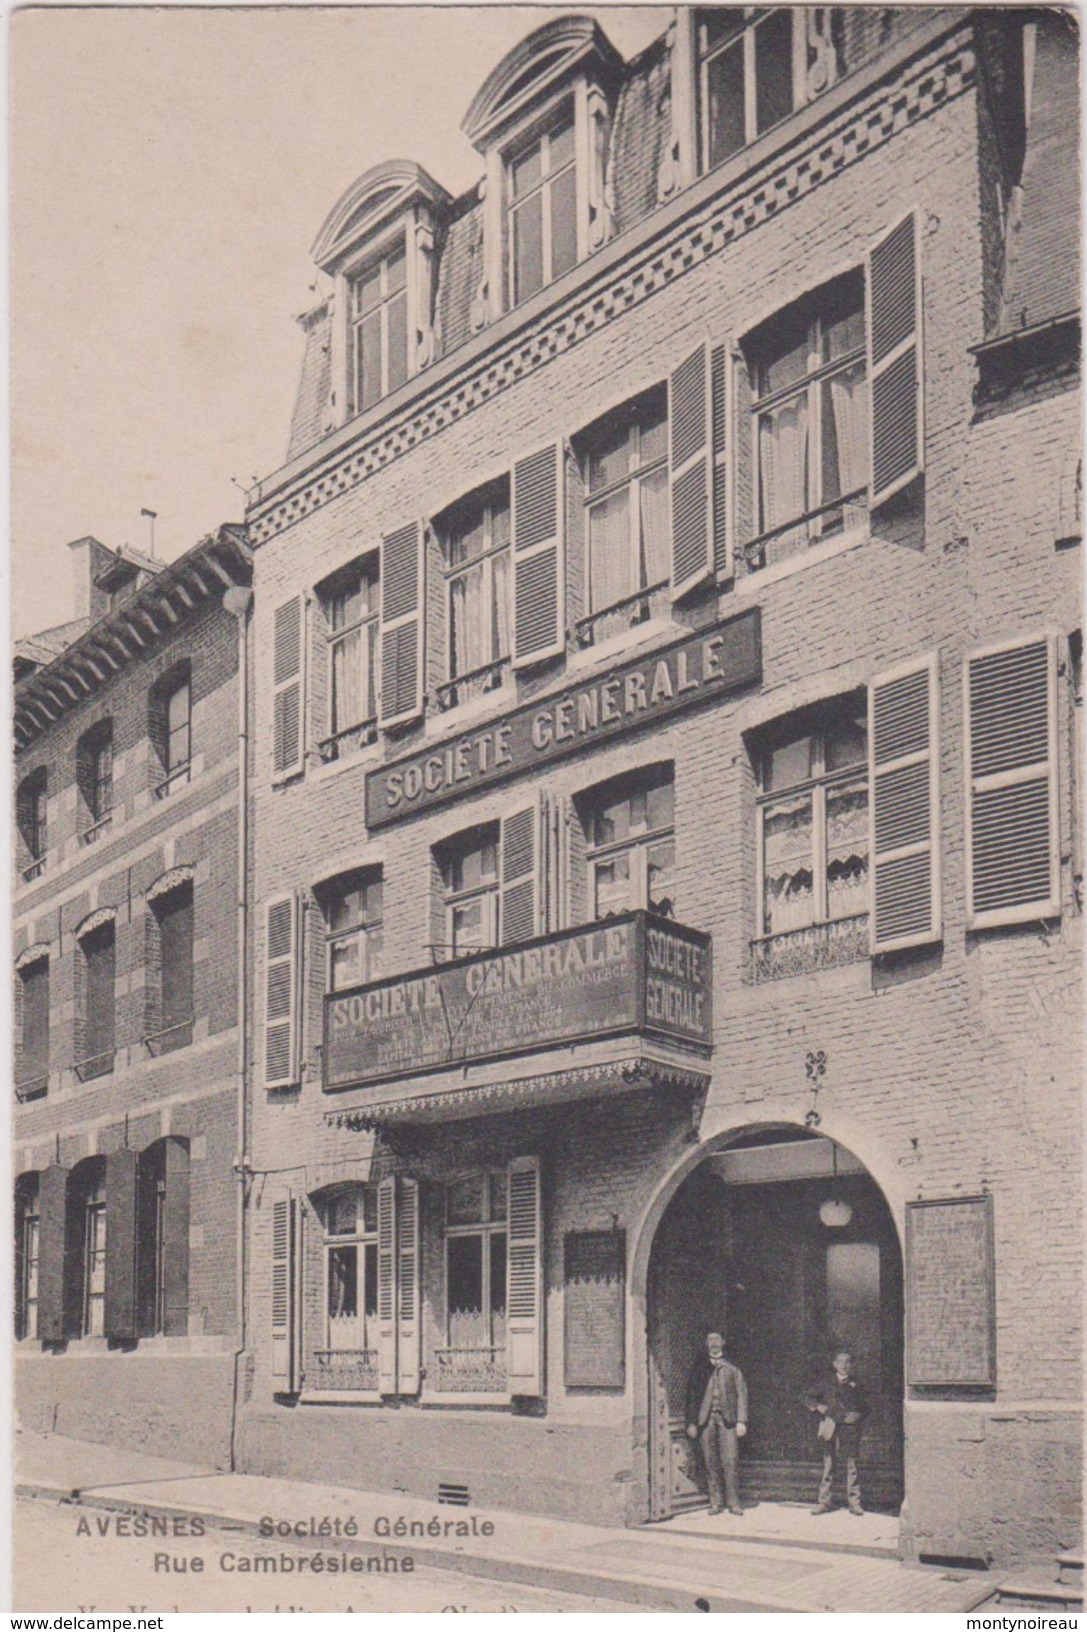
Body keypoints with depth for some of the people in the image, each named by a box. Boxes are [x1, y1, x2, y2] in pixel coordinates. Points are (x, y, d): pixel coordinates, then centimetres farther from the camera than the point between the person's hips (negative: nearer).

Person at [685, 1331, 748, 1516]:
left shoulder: (731, 1368, 11)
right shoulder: (699, 1368, 13)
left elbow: (741, 1393, 7)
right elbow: (691, 1395, 11)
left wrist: (741, 1421, -2)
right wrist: (691, 1423, 4)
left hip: (727, 1417, -1)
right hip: (705, 1418, 1)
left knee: (731, 1461, -7)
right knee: (710, 1461, 0)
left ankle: (733, 1502, 0)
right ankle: (715, 1501, 8)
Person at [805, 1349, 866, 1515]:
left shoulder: (855, 1385, 7)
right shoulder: (827, 1383, 7)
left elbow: (863, 1407, 10)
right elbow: (809, 1399, 11)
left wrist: (856, 1415, -10)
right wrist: (818, 1406, -8)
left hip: (850, 1428, -1)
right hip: (831, 1428, 1)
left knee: (851, 1465, -2)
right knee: (828, 1464, 4)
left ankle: (854, 1502, 4)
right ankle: (824, 1501, 10)